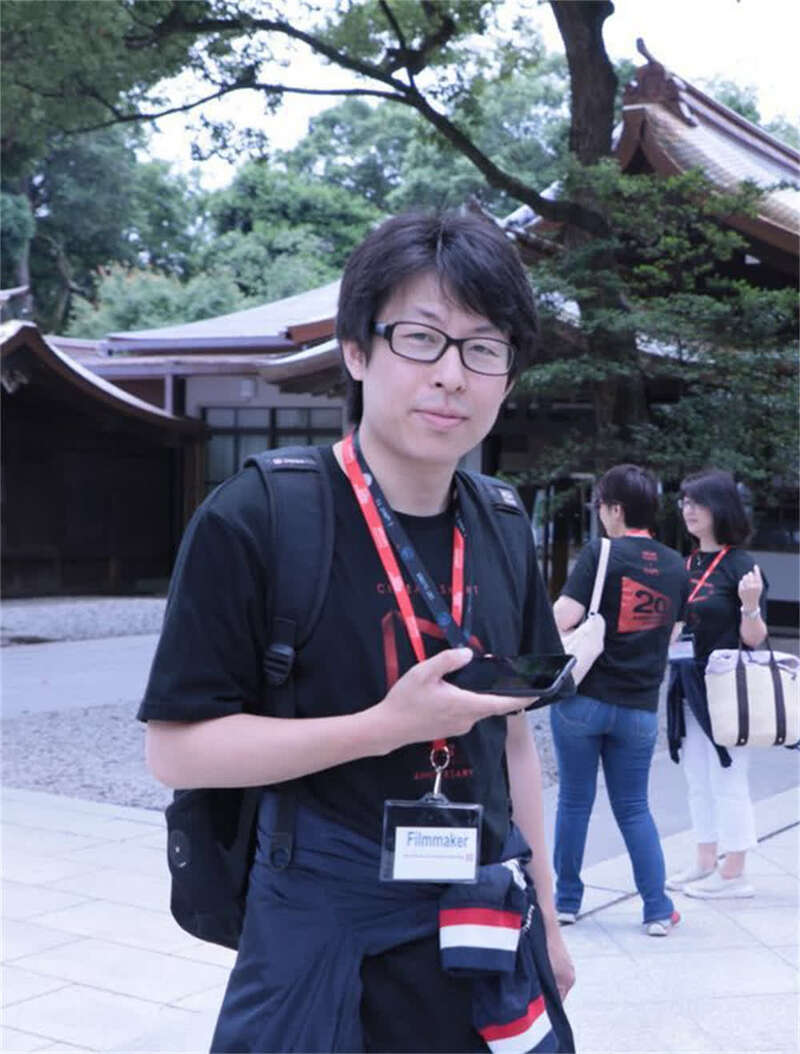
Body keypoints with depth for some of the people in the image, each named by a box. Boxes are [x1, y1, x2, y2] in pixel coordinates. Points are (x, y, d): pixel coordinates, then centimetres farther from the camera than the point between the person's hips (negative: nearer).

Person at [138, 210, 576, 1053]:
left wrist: (545, 922, 15)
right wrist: (387, 725, -24)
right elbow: (176, 748, -15)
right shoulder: (252, 521, -14)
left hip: (488, 942, 5)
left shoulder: (501, 537, 4)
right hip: (325, 951, -5)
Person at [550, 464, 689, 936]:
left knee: (575, 800, 9)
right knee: (634, 808, 14)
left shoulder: (601, 553, -11)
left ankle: (566, 900, 19)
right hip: (640, 707, 4)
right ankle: (658, 909, 11)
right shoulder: (676, 565, 6)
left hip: (584, 698, -4)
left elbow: (562, 619, -19)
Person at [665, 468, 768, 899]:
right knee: (698, 781, 15)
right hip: (688, 686, 8)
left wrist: (751, 605, -31)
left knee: (727, 781, -1)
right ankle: (706, 863, 26)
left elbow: (753, 638, -14)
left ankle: (733, 874, 8)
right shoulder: (686, 564, 8)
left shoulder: (740, 566, -13)